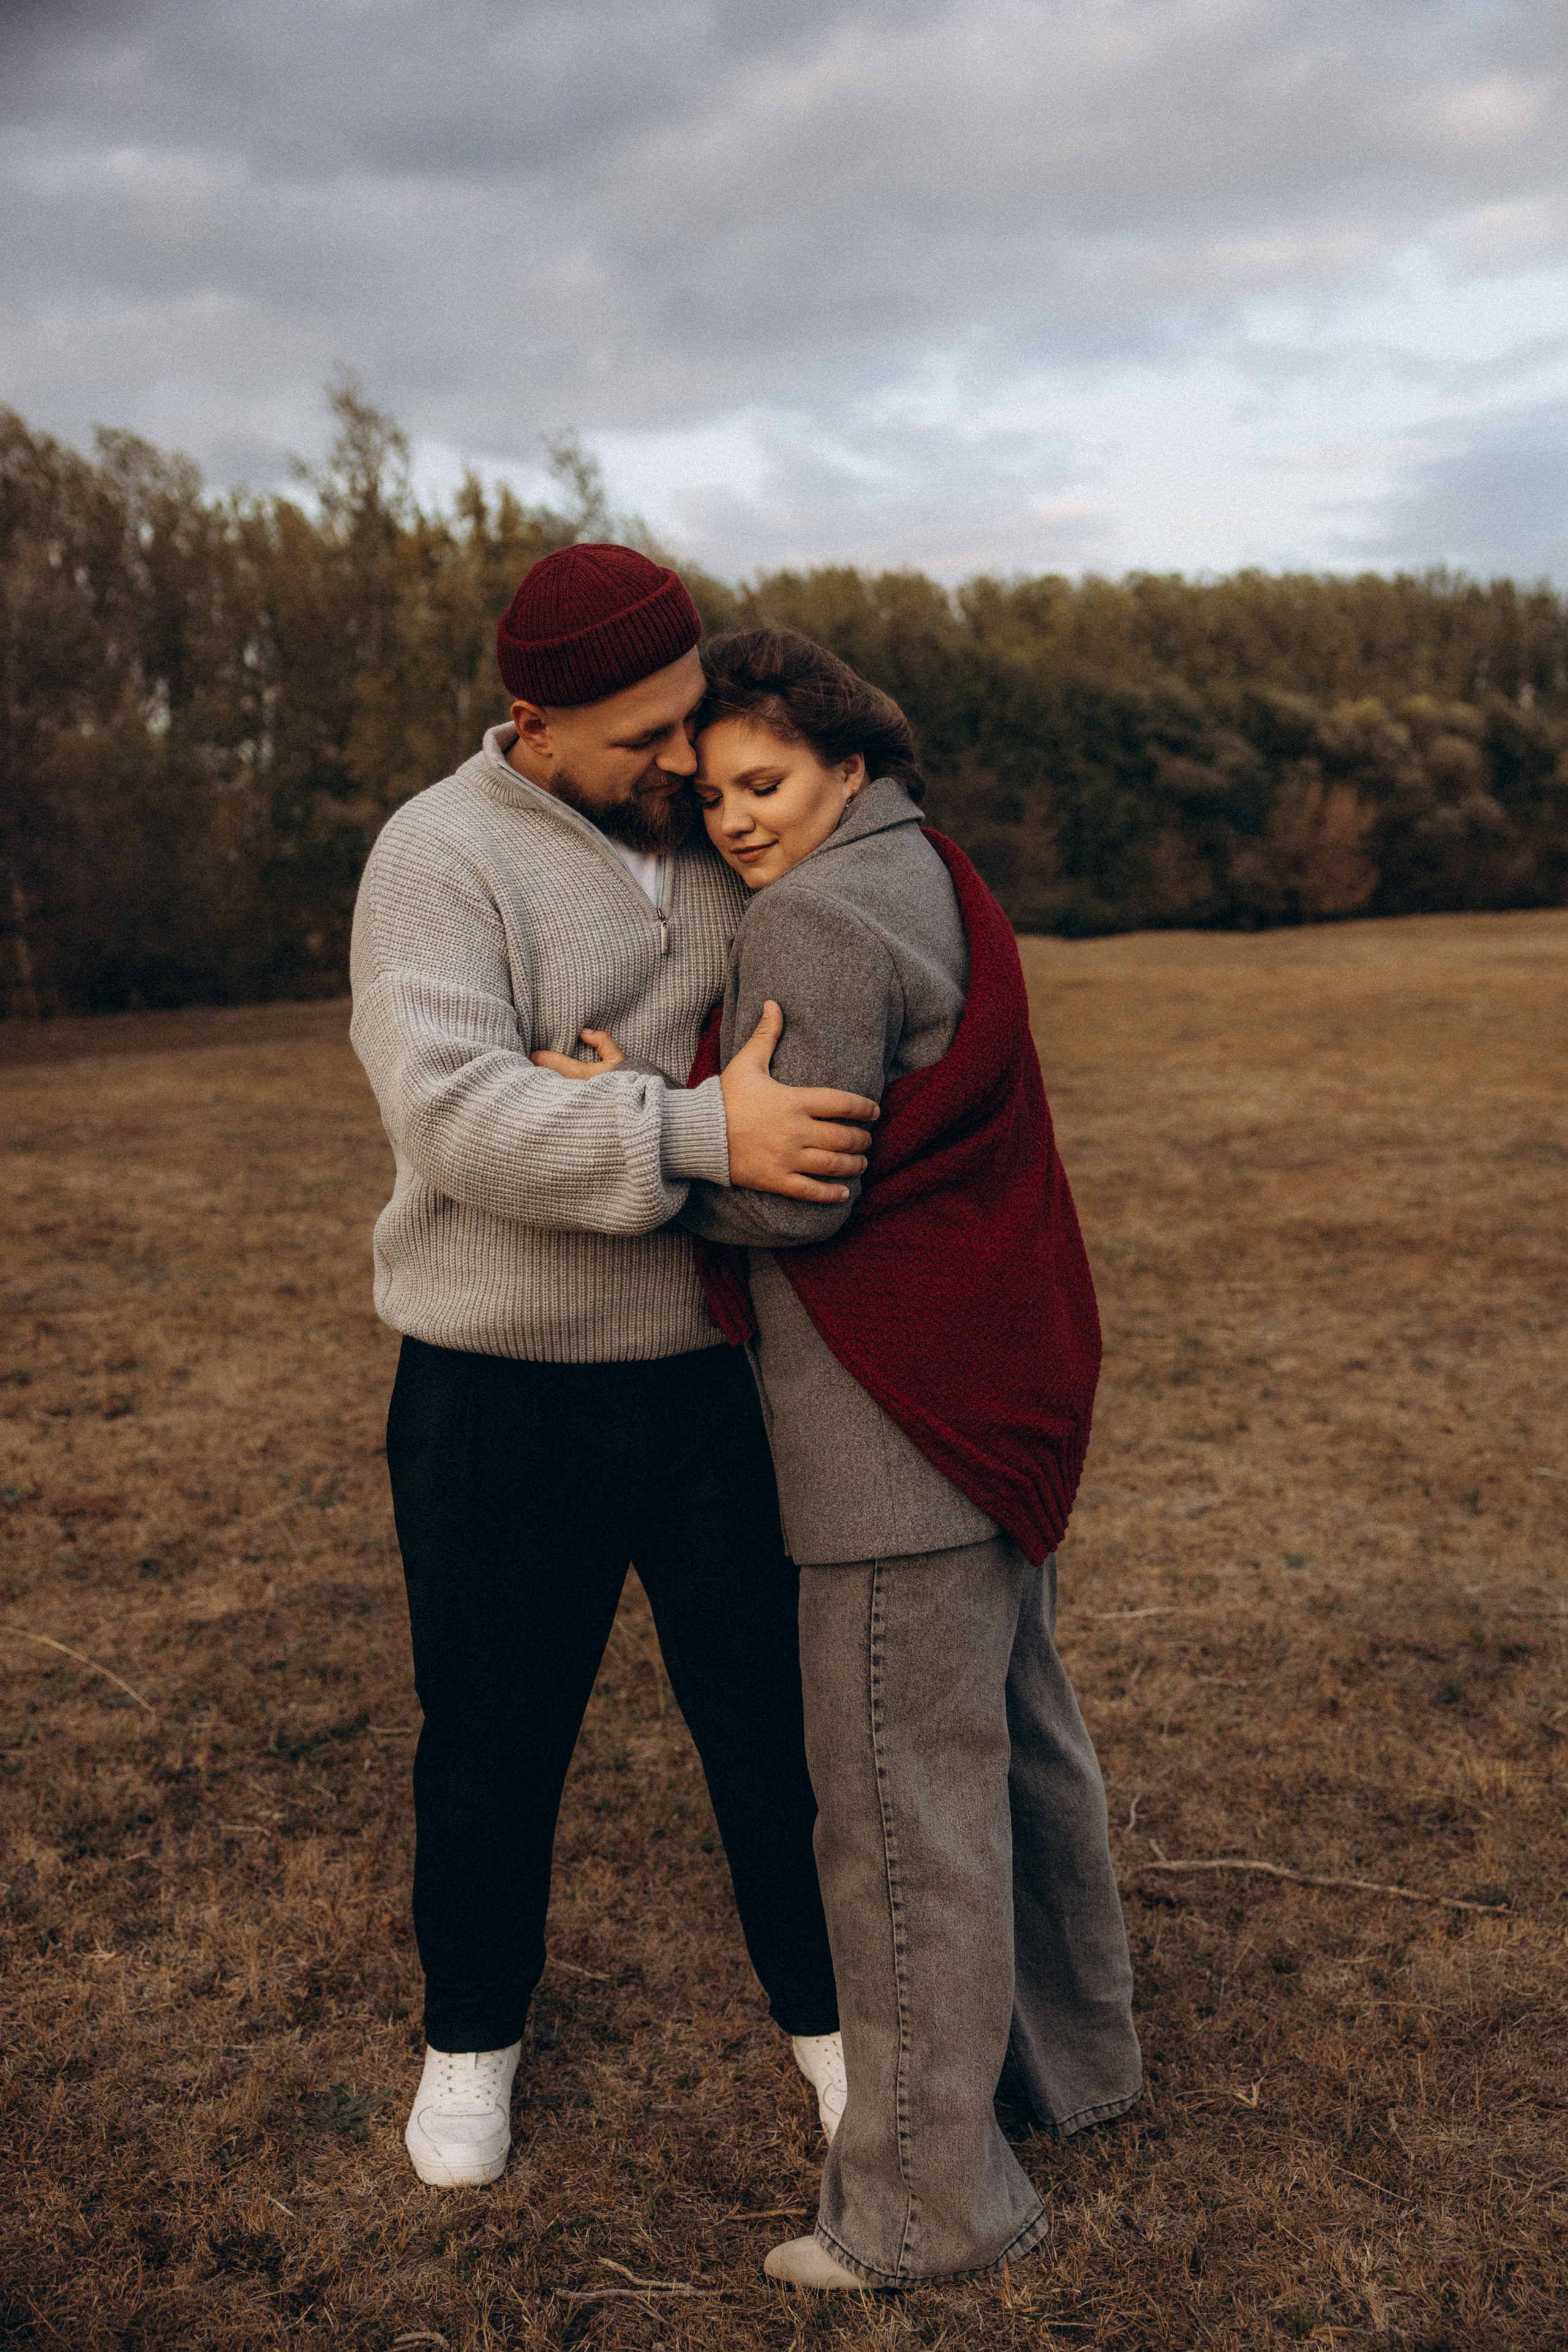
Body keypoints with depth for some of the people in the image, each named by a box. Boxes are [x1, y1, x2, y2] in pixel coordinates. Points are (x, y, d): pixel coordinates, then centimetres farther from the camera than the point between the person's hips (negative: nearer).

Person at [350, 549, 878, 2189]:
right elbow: (453, 1111, -25)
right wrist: (703, 1138, -33)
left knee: (776, 1718, 12)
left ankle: (823, 2008, 34)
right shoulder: (441, 855, -10)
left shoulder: (716, 835, 7)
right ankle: (472, 2030, 38)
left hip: (721, 1380, 4)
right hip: (503, 1398, -3)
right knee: (492, 1742, 13)